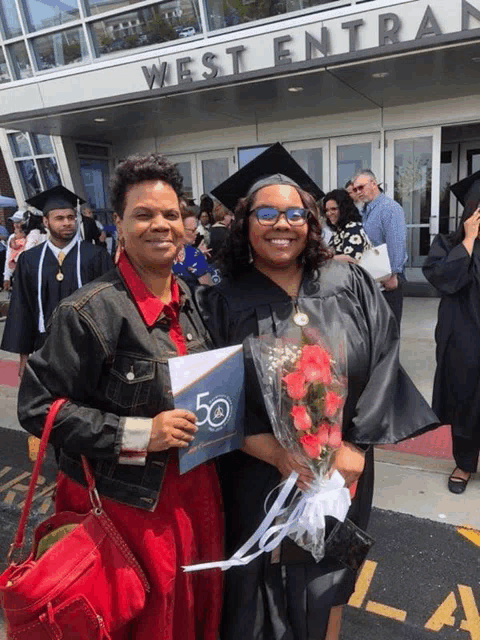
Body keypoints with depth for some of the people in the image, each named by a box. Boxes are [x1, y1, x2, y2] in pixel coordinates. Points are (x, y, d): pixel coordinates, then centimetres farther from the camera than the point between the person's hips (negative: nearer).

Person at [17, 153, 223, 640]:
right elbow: (37, 407, -16)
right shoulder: (90, 311, -20)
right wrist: (138, 434, -22)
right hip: (126, 499, -6)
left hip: (194, 486, 6)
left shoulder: (188, 298, 2)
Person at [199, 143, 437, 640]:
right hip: (258, 477, -1)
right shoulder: (222, 303, -9)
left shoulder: (350, 285, -5)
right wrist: (278, 453, -19)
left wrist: (355, 445, -14)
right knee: (263, 582, 18)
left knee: (328, 577, 22)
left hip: (342, 469, 2)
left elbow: (382, 364, -6)